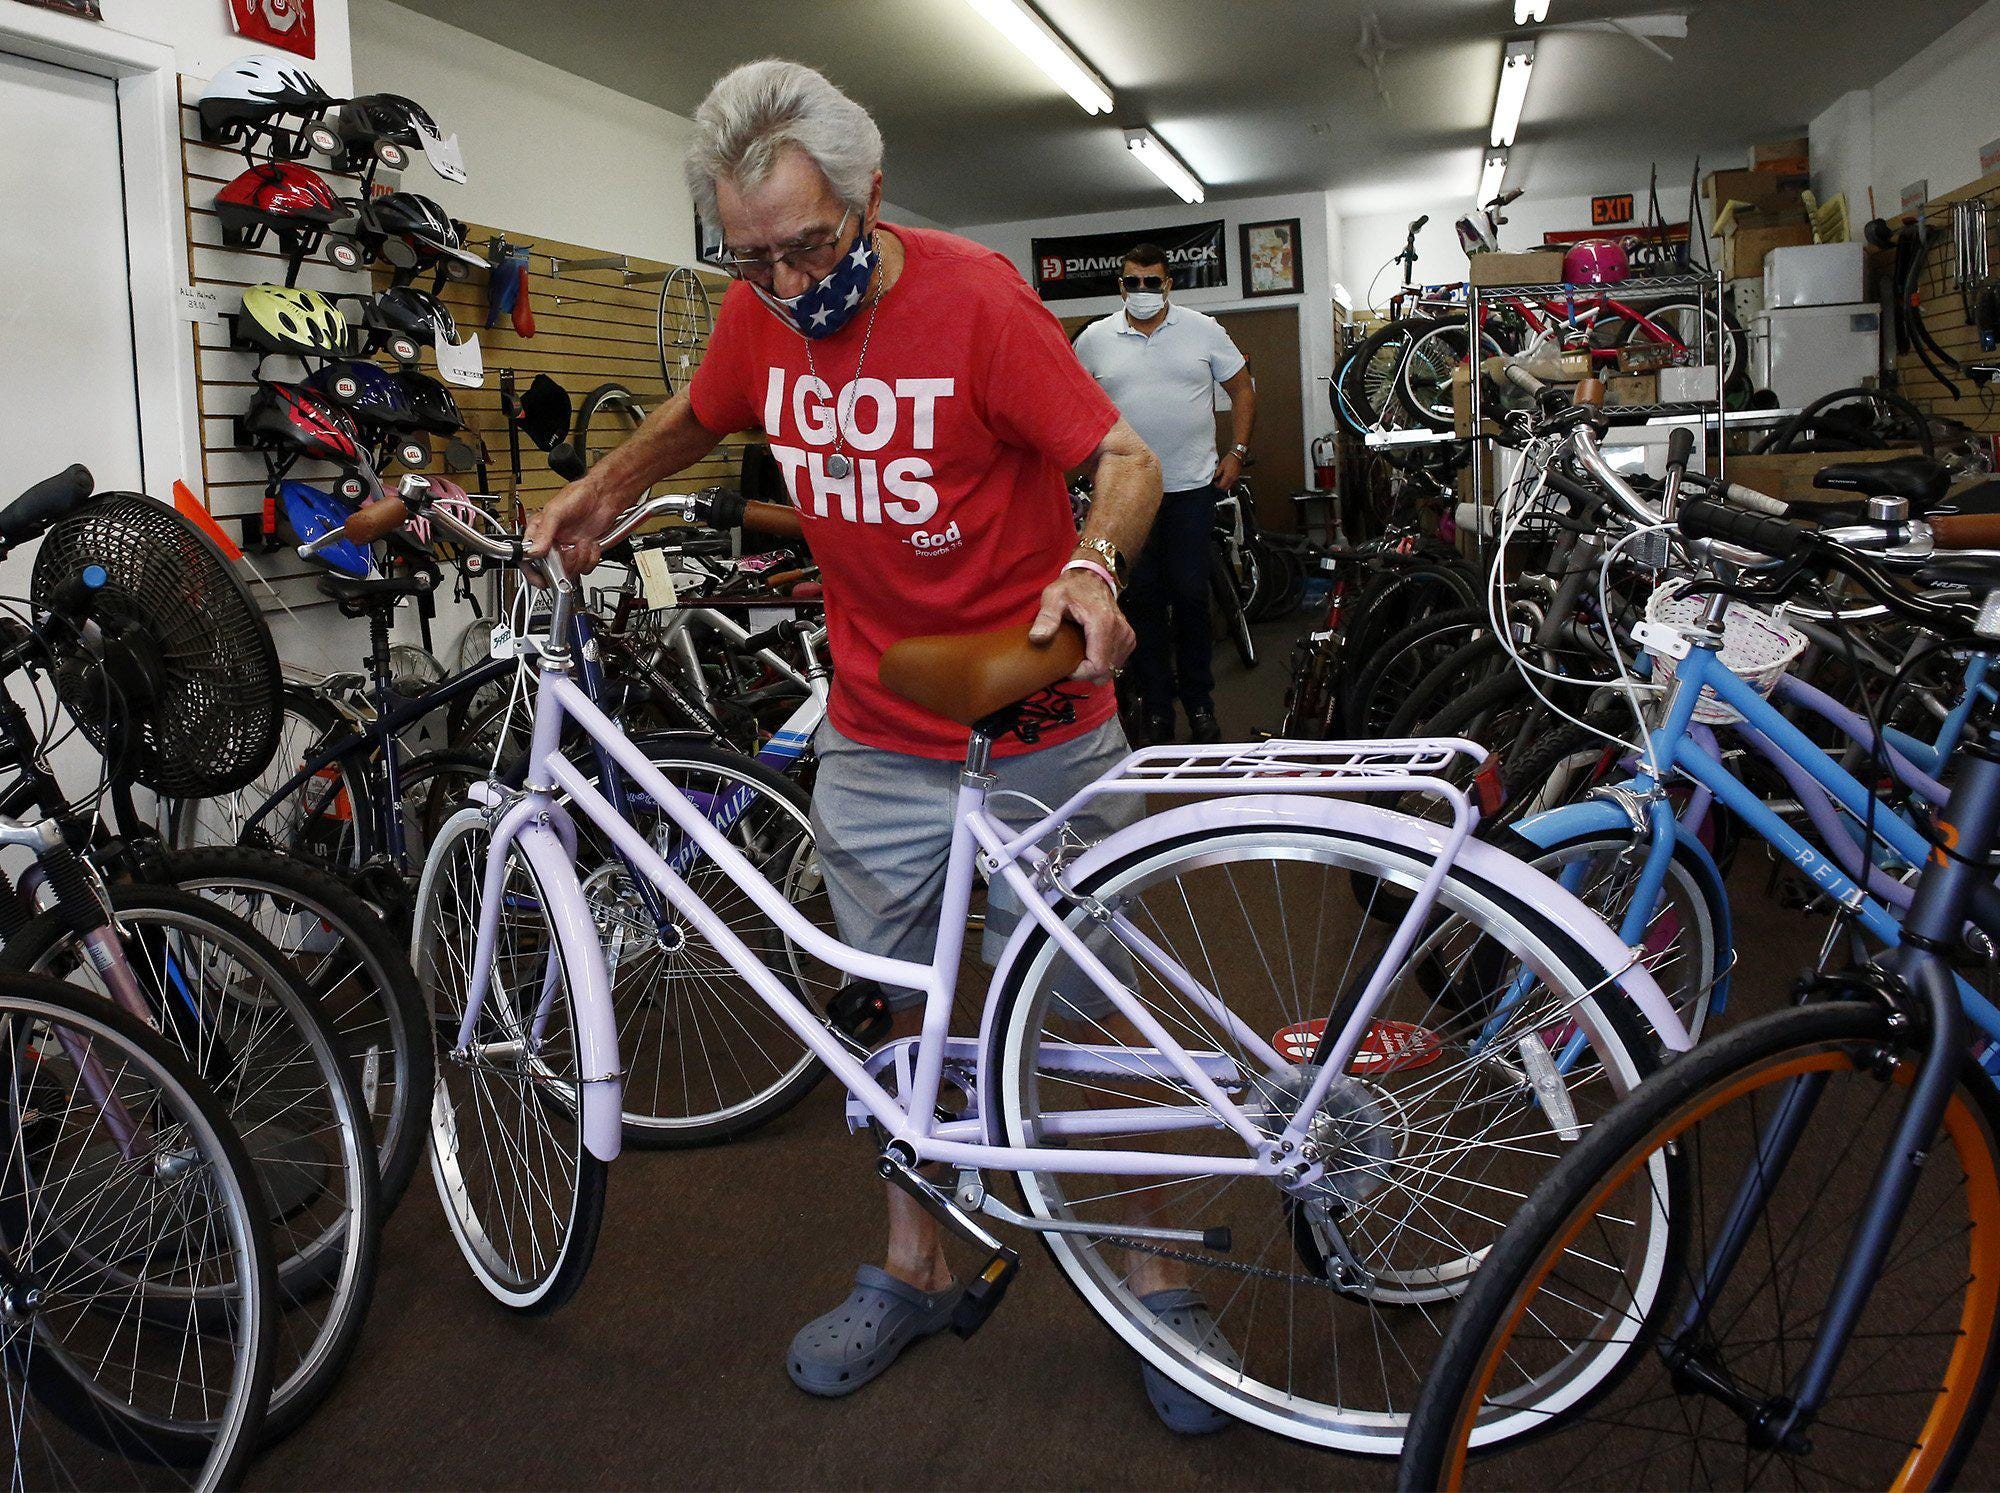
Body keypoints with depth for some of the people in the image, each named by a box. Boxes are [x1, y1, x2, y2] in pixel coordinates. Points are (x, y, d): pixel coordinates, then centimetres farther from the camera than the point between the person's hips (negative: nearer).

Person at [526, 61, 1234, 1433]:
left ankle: (1151, 1276, 26)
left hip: (1039, 732, -4)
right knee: (903, 1009, 14)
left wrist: (1091, 566, -34)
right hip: (878, 742, 4)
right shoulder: (759, 317, -1)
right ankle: (915, 1267, 34)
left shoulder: (973, 295, -15)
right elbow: (697, 420, 21)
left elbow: (1125, 458, -15)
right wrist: (602, 488, 5)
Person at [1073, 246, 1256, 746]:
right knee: (1143, 599, 4)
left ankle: (1199, 700, 15)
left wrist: (1237, 452, 2)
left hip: (1192, 485, 0)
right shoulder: (1095, 339, 4)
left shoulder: (1203, 330, 3)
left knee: (1191, 595, 1)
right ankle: (1155, 705, 13)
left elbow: (1242, 388, 9)